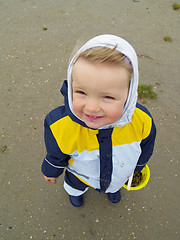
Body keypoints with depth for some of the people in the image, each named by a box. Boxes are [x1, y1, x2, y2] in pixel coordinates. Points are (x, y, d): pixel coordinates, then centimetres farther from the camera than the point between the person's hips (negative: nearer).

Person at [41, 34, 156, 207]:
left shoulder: (142, 121, -38)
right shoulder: (59, 126, -43)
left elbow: (144, 148, -12)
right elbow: (55, 155, -18)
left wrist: (137, 166, 6)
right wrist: (51, 171, 2)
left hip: (120, 173, 2)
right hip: (82, 174, -1)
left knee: (115, 184, 37)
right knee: (75, 185, 34)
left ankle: (113, 188, 76)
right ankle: (74, 191, 73)